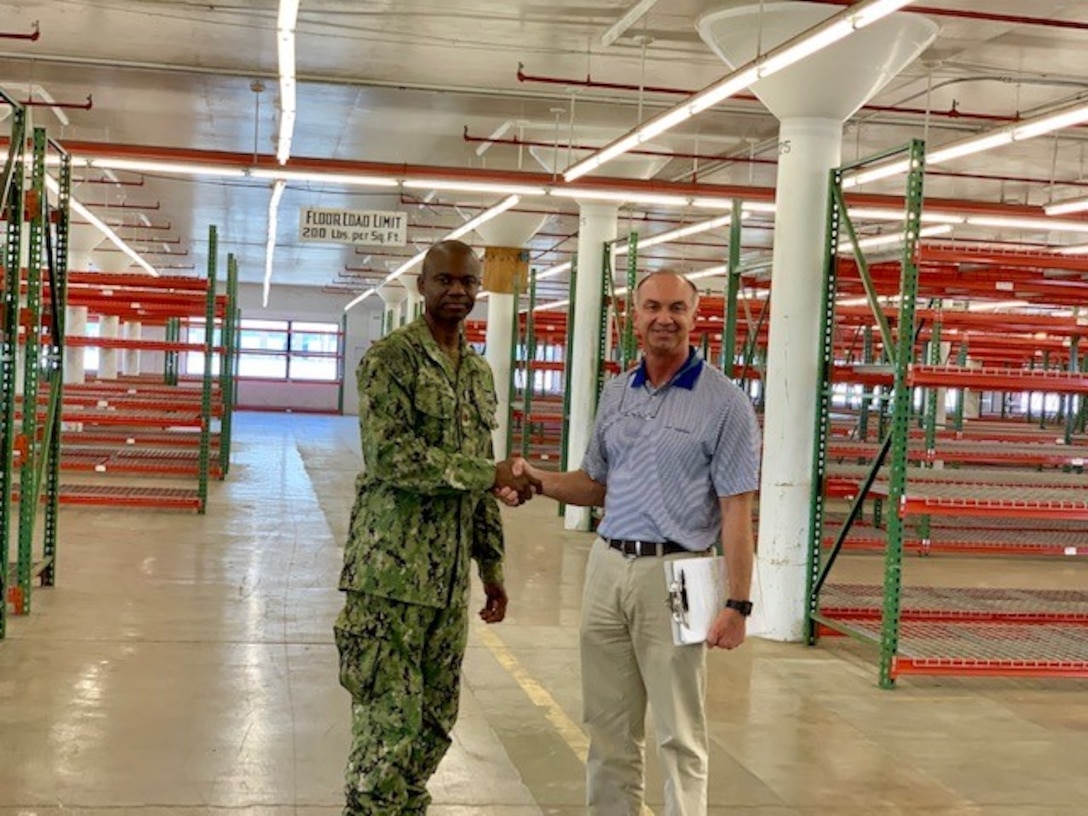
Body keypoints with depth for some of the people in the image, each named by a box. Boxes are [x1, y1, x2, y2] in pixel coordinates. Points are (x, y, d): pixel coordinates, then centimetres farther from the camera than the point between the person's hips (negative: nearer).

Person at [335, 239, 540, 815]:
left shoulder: (480, 373, 15)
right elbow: (390, 455, -20)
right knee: (387, 725, -6)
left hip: (451, 577, 7)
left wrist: (491, 565, 17)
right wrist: (490, 474, -19)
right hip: (392, 572, -7)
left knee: (434, 723, 12)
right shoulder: (389, 358, -8)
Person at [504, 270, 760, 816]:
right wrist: (538, 480, 1)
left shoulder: (724, 404, -7)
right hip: (608, 565, 6)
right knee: (608, 726, 13)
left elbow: (736, 512, -10)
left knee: (678, 733, 4)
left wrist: (737, 603, -15)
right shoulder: (616, 394, 11)